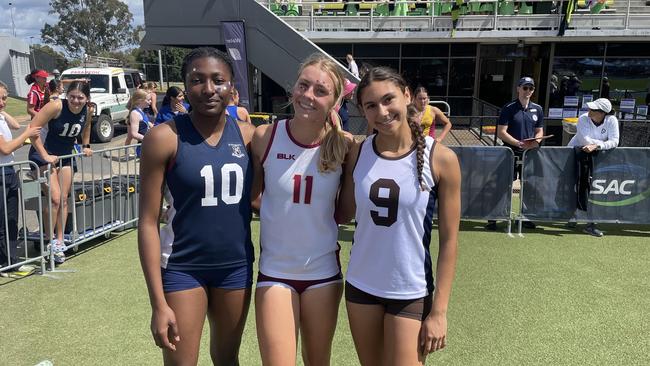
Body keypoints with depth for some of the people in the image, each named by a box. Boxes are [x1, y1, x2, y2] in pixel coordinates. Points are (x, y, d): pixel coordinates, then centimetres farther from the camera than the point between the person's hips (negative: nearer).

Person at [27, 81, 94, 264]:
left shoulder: (88, 110, -9)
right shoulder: (56, 106, -25)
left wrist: (86, 145, 13)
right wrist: (45, 156, -27)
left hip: (65, 156, 6)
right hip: (44, 155, -6)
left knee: (64, 200, 8)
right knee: (55, 198, -15)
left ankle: (59, 241, 19)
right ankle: (47, 240, 2)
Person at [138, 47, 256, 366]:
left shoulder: (247, 135, -2)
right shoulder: (165, 137, -13)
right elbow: (148, 222, -12)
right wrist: (158, 303, -14)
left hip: (236, 266, 4)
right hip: (182, 268, -3)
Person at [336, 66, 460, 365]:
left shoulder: (441, 159, -13)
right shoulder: (357, 154, -3)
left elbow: (449, 239, -9)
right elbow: (343, 214, 5)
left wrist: (439, 310, -10)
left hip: (411, 293, -3)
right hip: (360, 286, 4)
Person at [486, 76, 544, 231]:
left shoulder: (537, 109, 11)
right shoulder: (508, 108, -4)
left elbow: (539, 131, 18)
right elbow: (501, 133, -9)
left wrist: (536, 141, -5)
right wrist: (519, 143, -19)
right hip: (510, 153, -5)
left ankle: (525, 217, 23)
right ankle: (492, 218, -1)